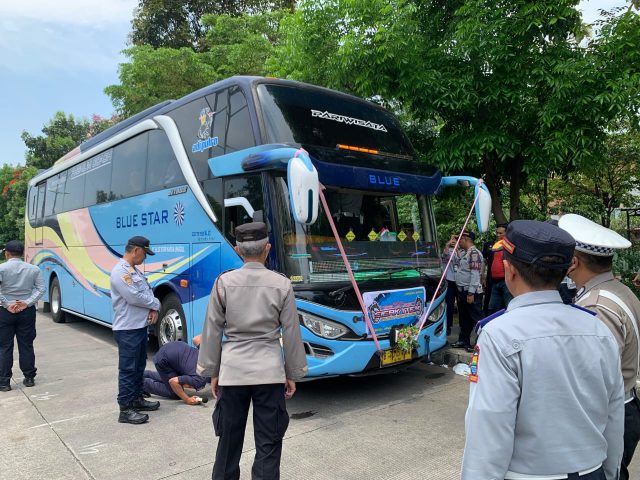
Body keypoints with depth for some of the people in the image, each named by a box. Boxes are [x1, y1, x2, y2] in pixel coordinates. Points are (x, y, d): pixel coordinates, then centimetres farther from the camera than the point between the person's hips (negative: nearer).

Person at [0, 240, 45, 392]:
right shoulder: (33, 269, 2)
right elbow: (41, 289, -2)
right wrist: (27, 303, -7)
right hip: (27, 311, 2)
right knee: (26, 346, 11)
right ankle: (29, 378, 17)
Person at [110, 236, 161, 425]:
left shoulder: (135, 270, 14)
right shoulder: (120, 271, -18)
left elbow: (148, 292, 13)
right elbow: (134, 297, -24)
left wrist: (154, 308, -7)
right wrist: (154, 304, -7)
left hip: (141, 326, 10)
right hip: (127, 330, -10)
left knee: (139, 366, 18)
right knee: (127, 369, -3)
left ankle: (137, 399, 31)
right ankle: (125, 410, 5)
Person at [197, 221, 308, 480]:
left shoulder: (224, 282, -6)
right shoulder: (281, 284, -7)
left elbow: (212, 332, 0)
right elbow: (291, 334, -1)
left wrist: (212, 371, 11)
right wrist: (293, 374, 10)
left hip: (232, 370, 1)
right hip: (269, 371, -1)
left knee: (230, 438, 18)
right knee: (268, 442, 10)